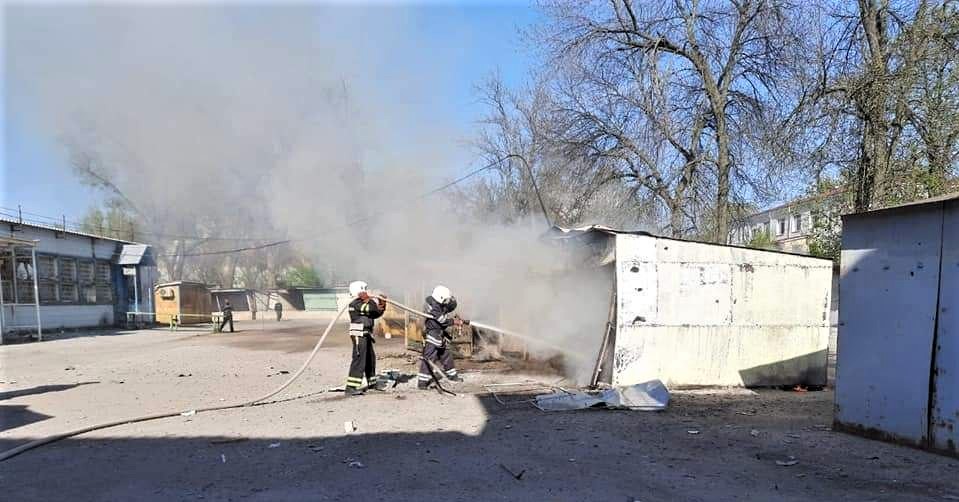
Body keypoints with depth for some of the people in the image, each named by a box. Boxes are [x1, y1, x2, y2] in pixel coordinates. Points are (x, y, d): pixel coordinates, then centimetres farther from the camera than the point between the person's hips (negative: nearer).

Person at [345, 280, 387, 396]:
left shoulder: (364, 304, 17)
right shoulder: (355, 304, -12)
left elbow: (376, 314, 19)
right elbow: (371, 308, -24)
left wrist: (382, 306, 5)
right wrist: (379, 301, -9)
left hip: (366, 335, 10)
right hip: (359, 335, -10)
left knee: (371, 359, 18)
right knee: (359, 359, -15)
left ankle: (372, 383, 34)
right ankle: (351, 387, -16)